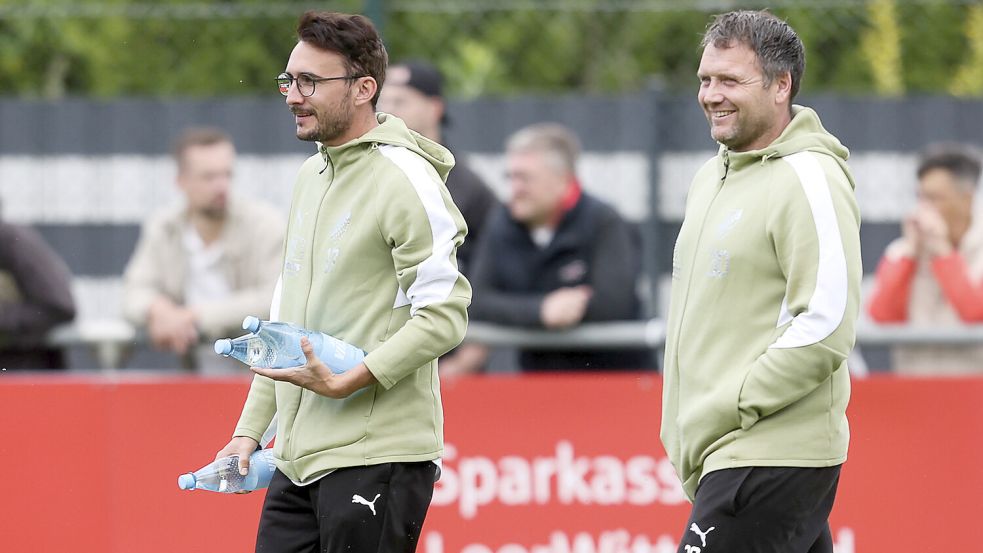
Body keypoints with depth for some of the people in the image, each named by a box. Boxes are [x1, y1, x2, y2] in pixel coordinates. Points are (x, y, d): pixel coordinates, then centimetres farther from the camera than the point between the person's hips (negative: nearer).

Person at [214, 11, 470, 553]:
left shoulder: (405, 179, -10)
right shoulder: (311, 176, 18)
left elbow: (443, 315, -17)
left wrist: (347, 382, -23)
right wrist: (249, 430, 18)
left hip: (376, 458, -8)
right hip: (297, 459, 8)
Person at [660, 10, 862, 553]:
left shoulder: (809, 180, -12)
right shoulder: (711, 177, 18)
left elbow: (826, 327, -19)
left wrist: (735, 406, -17)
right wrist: (686, 425, 15)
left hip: (772, 462, -9)